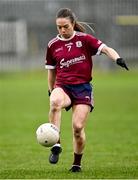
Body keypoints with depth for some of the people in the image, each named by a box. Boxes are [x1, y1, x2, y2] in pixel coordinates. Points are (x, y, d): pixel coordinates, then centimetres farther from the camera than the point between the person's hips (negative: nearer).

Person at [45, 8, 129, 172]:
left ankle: (77, 163, 14)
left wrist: (117, 58, -30)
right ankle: (56, 145, -33)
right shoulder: (53, 45, 7)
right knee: (55, 102, -36)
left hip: (83, 87, -1)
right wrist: (51, 91, 20)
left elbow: (105, 49, -10)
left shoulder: (84, 39, 0)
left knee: (78, 128, -10)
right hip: (62, 86, 1)